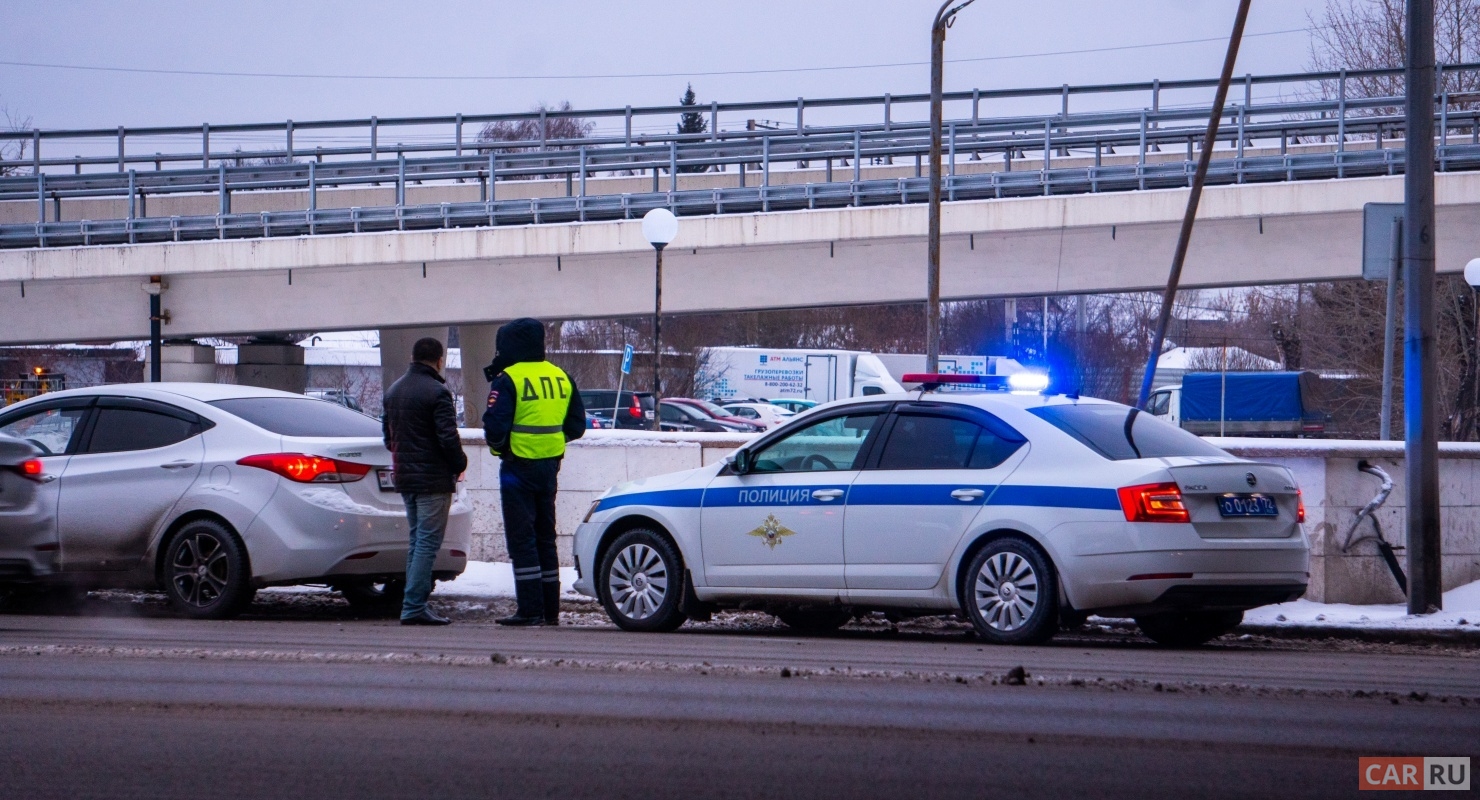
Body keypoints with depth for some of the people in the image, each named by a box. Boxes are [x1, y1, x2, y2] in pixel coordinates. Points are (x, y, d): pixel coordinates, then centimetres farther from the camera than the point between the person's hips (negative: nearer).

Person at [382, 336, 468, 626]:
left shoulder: (394, 391, 13)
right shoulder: (437, 392, -14)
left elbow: (388, 436, 20)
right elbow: (448, 438, -18)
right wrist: (459, 464, -2)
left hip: (405, 477, 8)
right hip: (433, 479, -8)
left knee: (417, 540, 15)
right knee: (427, 542, -7)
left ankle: (415, 604, 13)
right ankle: (414, 607, -13)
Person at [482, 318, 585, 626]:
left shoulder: (508, 380, -13)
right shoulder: (561, 378, 8)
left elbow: (495, 427, -18)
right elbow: (576, 426, 10)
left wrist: (498, 445, 3)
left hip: (519, 466, -7)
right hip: (550, 466, 7)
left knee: (521, 538, -4)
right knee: (545, 537, 14)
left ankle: (530, 610, -8)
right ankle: (550, 610, 15)